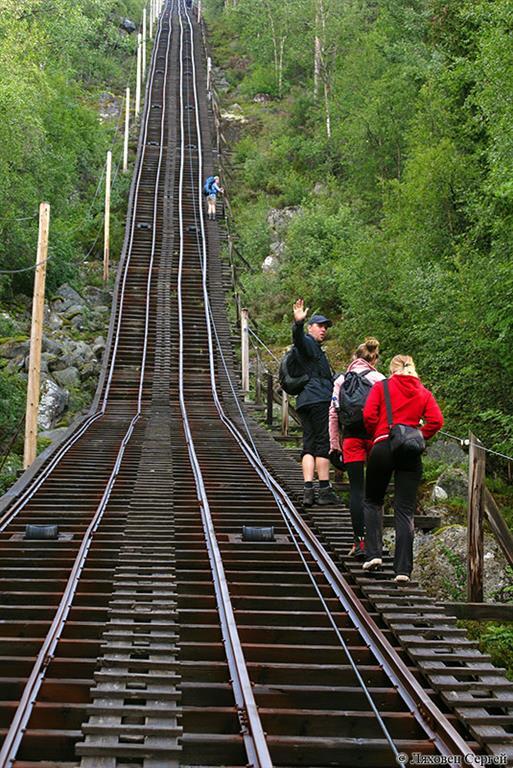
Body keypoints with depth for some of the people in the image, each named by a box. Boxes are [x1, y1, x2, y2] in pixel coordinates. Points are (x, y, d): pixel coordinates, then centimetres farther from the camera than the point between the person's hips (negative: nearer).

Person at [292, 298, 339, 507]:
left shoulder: (315, 349, 30)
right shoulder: (308, 343, 0)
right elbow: (298, 338, -26)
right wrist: (298, 323, -43)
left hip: (305, 402, 10)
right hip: (319, 400, -10)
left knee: (309, 446, 2)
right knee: (323, 444, -8)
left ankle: (308, 491, -3)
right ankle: (325, 491, -9)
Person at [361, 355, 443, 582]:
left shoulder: (381, 386, 6)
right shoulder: (423, 393, 12)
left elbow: (369, 415, -6)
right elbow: (436, 421, -2)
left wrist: (376, 436, 10)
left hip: (383, 447, -2)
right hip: (411, 453, 2)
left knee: (373, 501, 17)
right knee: (405, 510, 2)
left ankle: (373, 554, 2)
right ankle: (403, 569, -3)